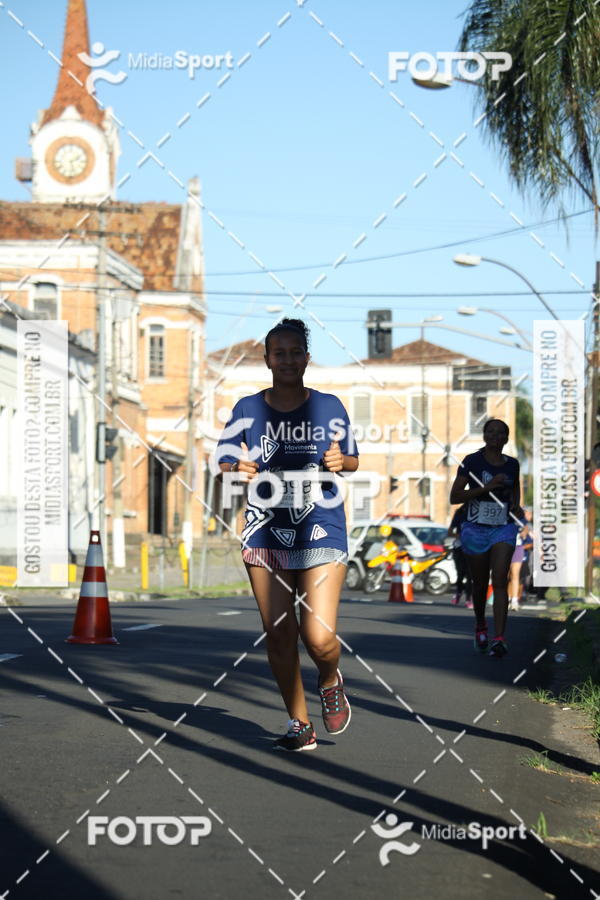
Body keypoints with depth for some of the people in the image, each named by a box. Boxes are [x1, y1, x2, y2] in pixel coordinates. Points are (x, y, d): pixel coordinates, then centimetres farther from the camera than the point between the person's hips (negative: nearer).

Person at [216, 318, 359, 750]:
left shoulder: (329, 407, 4)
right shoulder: (248, 409, 4)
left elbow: (353, 461, 13)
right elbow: (224, 465, 4)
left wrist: (341, 461, -11)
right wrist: (238, 469, -20)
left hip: (322, 536, -1)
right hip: (266, 535, 1)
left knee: (319, 637, -11)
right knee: (279, 634, 2)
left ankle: (330, 682, 24)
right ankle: (300, 724, 18)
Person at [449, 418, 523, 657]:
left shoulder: (512, 464, 6)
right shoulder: (472, 462, -5)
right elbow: (454, 497, -9)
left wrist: (516, 505, 5)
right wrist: (486, 487, -19)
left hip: (504, 528, 1)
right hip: (476, 528, -1)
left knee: (500, 581, -13)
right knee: (480, 584, 10)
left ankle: (499, 639, -21)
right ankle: (480, 626, 38)